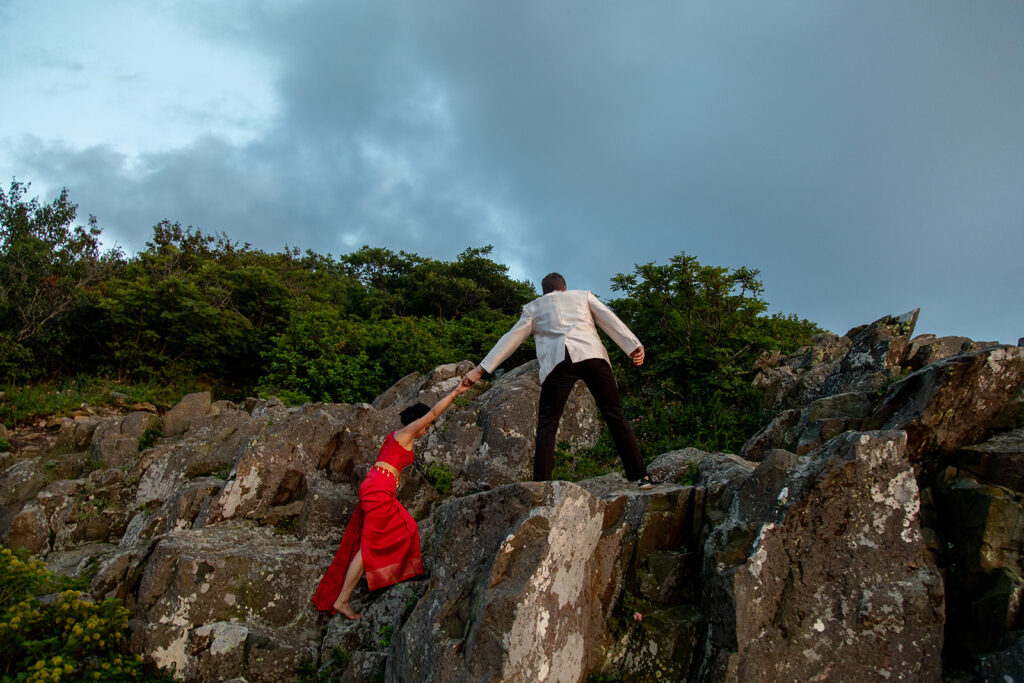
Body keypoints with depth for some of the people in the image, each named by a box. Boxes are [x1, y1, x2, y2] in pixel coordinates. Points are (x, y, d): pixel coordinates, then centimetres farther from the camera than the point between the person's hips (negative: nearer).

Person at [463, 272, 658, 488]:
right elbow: (610, 320, 16)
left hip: (559, 360, -1)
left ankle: (541, 484, -8)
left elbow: (510, 339, 23)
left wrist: (481, 369, 24)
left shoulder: (533, 307, 28)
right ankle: (640, 476, 2)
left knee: (547, 424, 2)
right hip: (592, 354, 1)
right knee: (614, 414, 6)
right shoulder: (583, 295, 29)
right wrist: (634, 347, 6)